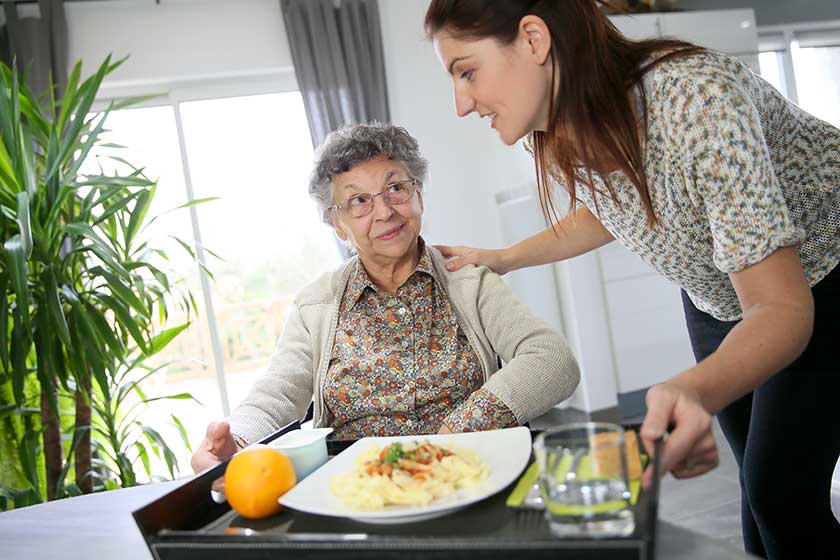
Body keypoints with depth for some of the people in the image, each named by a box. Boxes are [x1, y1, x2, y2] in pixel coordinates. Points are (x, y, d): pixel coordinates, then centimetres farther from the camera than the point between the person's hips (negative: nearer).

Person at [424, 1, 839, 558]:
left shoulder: (695, 96, -39)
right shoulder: (563, 136, -17)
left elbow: (783, 309, -40)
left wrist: (692, 391, -59)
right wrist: (500, 258, -1)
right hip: (720, 297, 6)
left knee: (782, 491, -10)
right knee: (762, 484, 13)